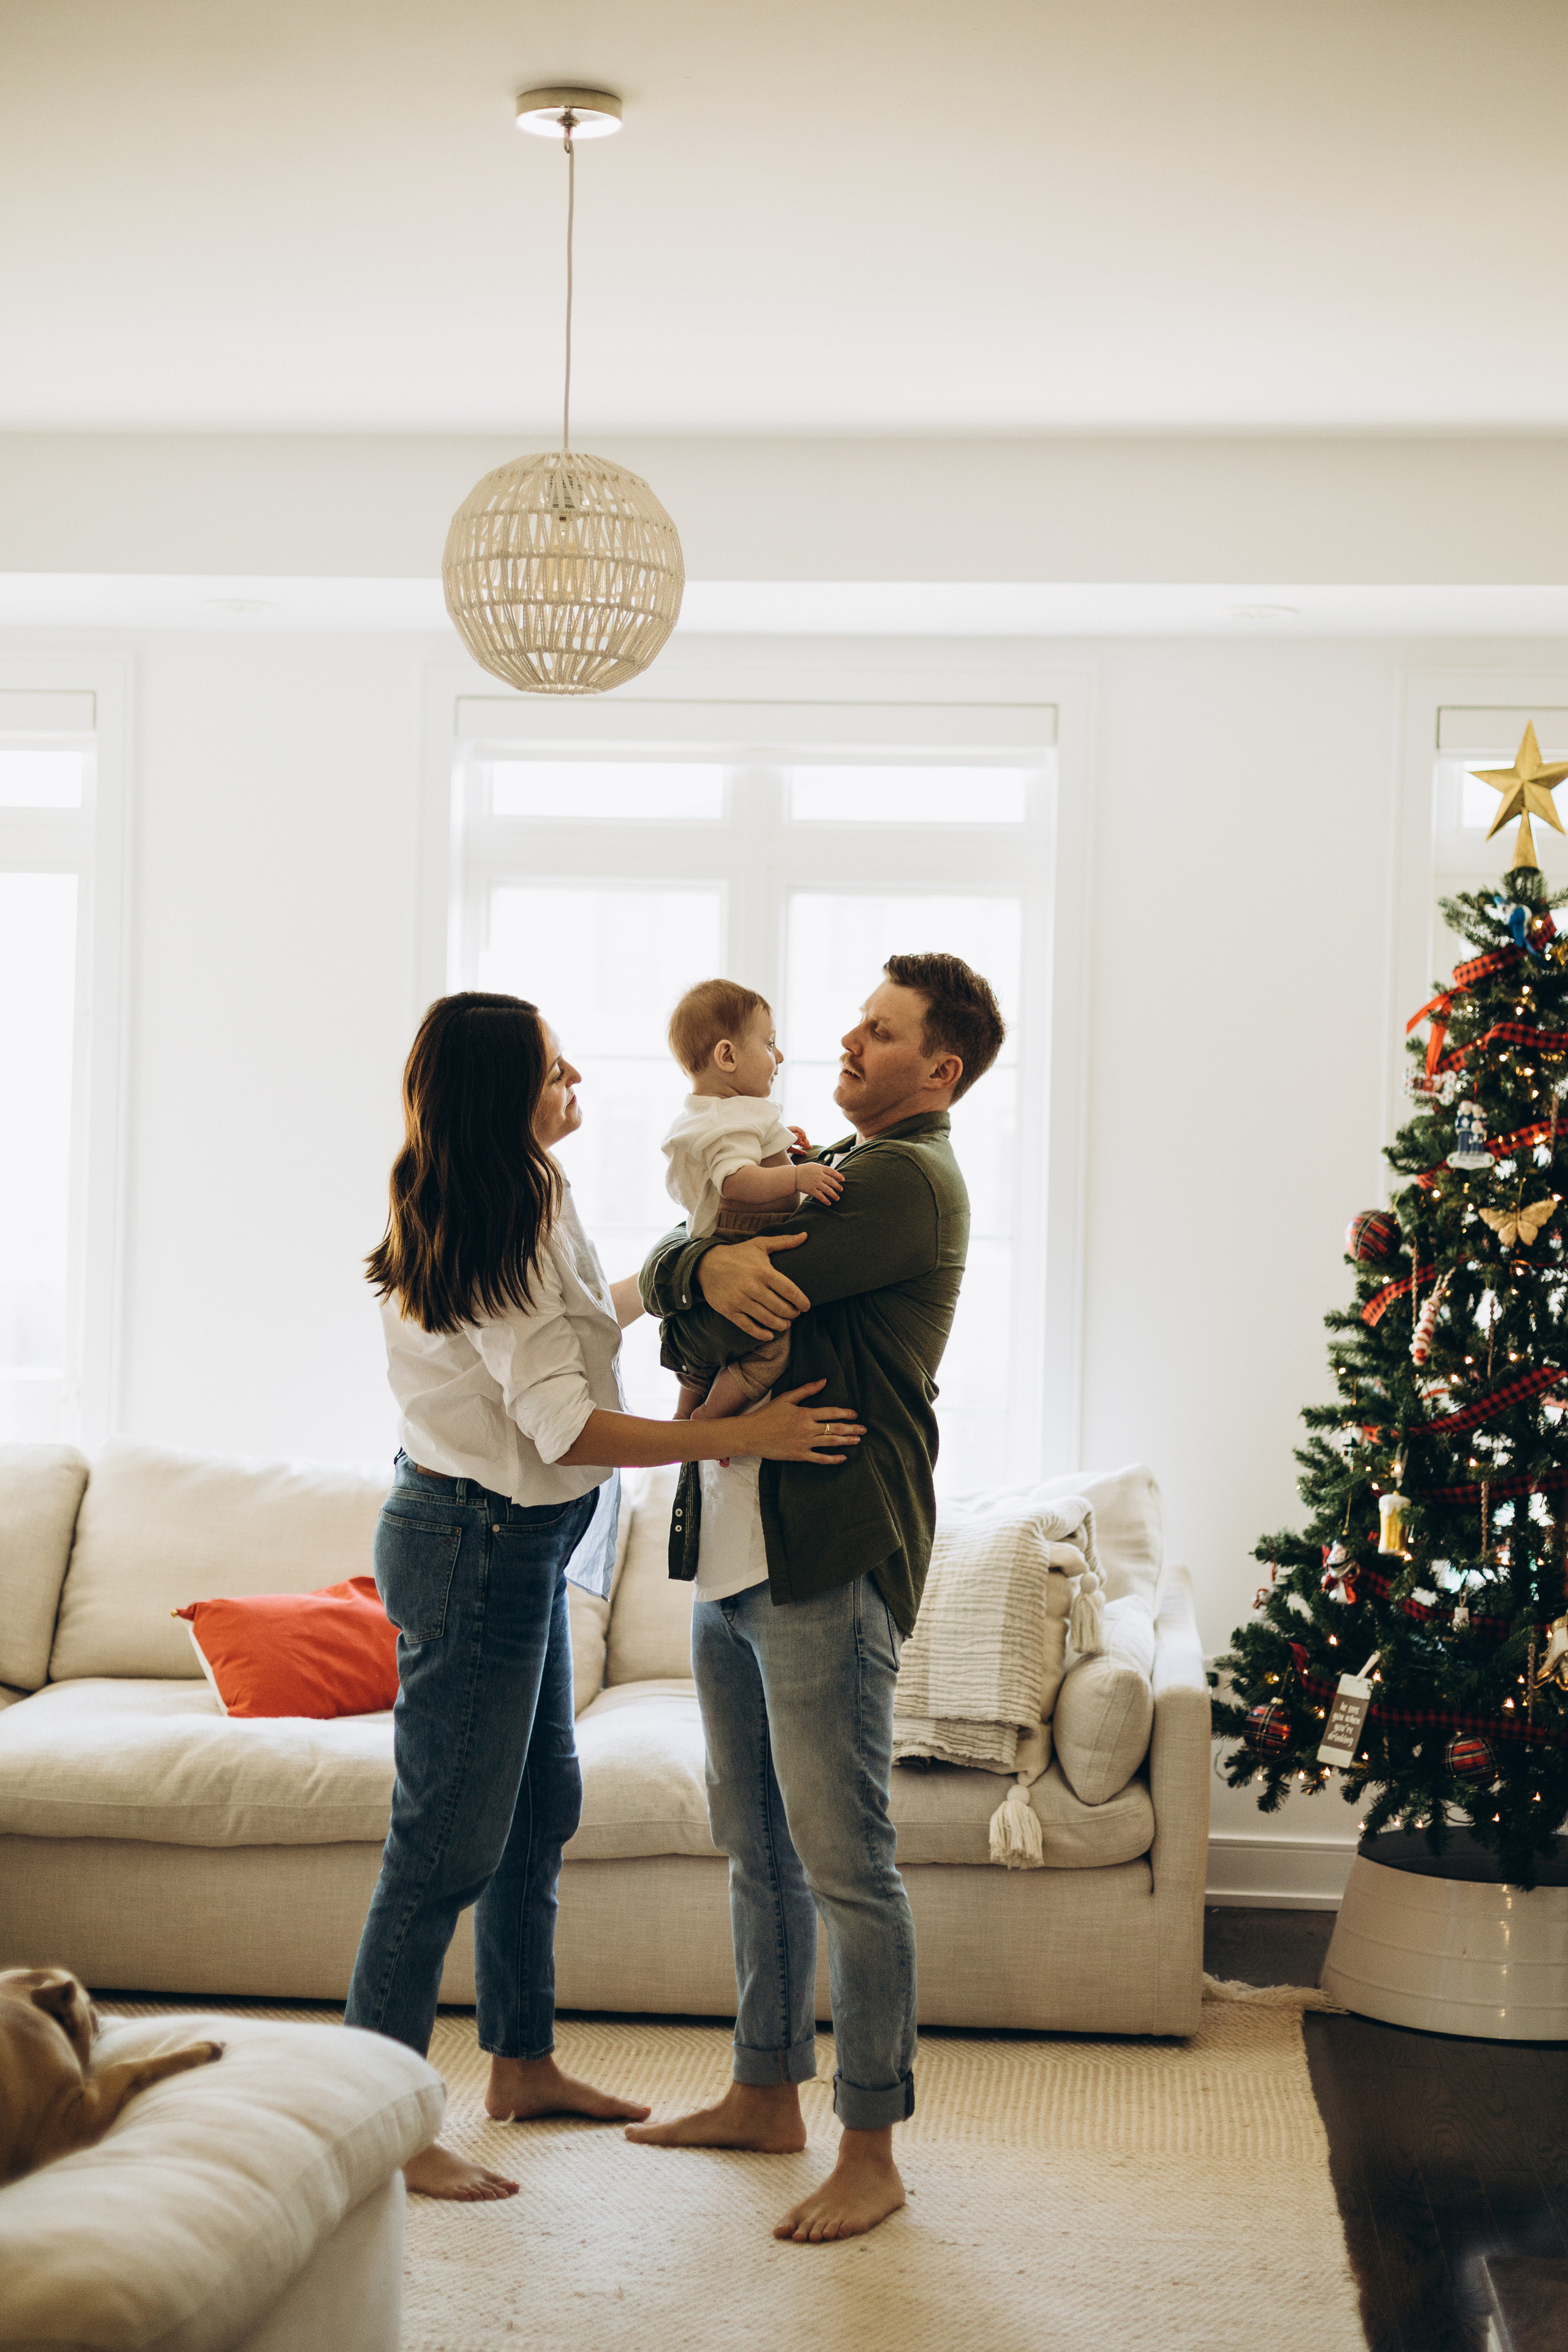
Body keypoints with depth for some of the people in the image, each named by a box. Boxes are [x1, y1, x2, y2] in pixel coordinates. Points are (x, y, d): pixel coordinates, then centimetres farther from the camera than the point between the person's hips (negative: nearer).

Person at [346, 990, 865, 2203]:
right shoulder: (498, 1231, -23)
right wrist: (745, 1434, -29)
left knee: (543, 1805, 20)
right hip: (473, 1544, -11)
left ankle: (524, 2064, 34)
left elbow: (599, 1304, 24)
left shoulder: (526, 1200, 7)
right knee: (450, 1841, -6)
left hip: (519, 1540, 11)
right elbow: (566, 1427, -28)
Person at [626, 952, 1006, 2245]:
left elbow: (719, 1318, -20)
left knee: (845, 1866, -5)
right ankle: (766, 2094, 30)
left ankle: (872, 2153, 3)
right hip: (735, 1550, 10)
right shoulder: (828, 1167, 19)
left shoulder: (910, 1182, -12)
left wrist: (685, 1282, 3)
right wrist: (705, 1265, -17)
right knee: (758, 1847, 17)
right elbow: (667, 1255, 7)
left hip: (830, 1559, -9)